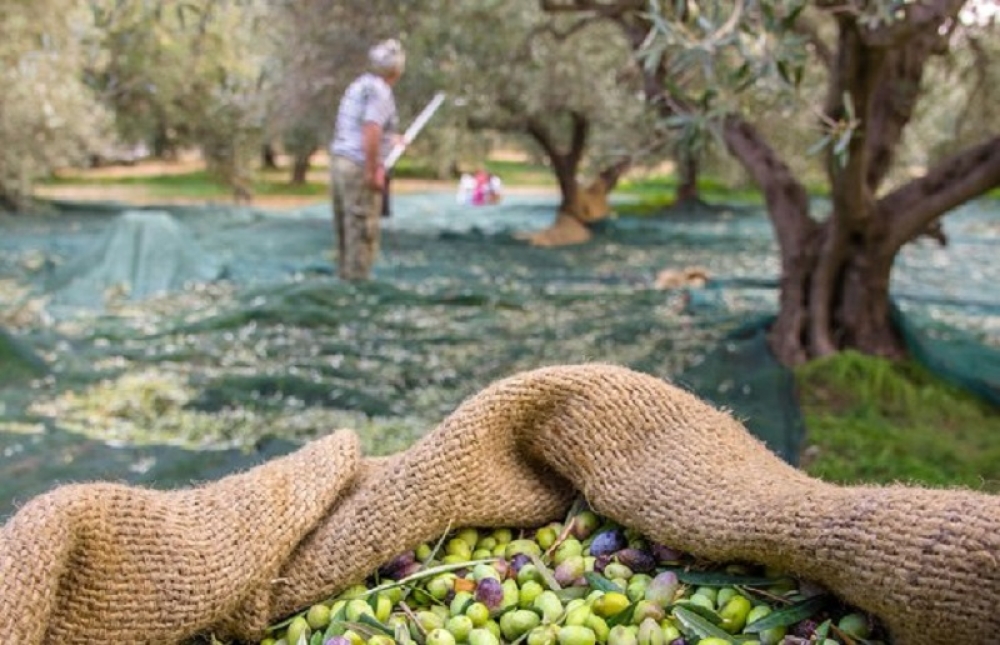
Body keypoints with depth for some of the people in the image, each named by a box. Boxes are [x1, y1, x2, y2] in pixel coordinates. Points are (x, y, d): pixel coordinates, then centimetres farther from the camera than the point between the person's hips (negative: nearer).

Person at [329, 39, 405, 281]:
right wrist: (373, 173, -20)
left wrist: (389, 140, 35)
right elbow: (370, 133, -25)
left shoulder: (358, 85, 15)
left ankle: (346, 277, 20)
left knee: (347, 232, 14)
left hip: (340, 162, 9)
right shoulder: (380, 91, -13)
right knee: (363, 234, -3)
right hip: (361, 169, -9)